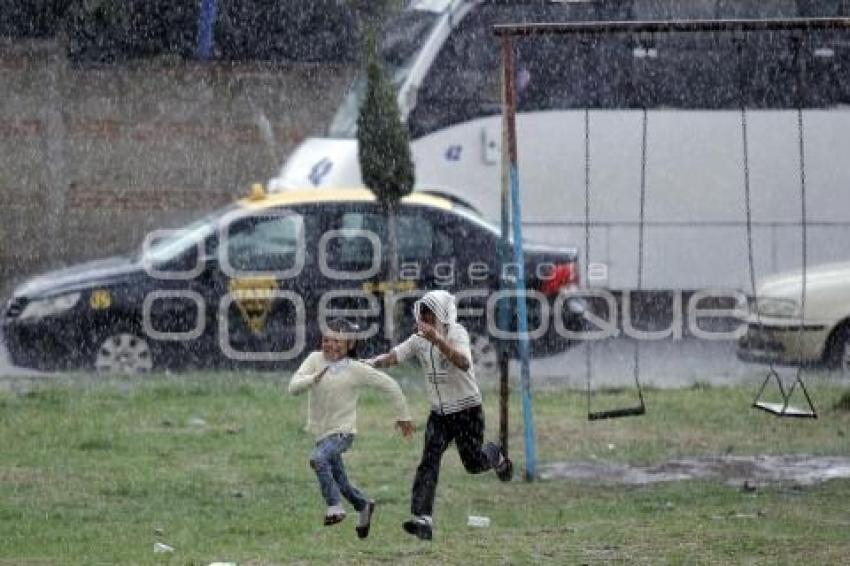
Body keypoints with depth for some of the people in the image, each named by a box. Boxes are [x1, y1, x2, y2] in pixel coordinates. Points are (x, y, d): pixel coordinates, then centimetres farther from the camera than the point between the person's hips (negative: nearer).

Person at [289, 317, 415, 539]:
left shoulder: (356, 369, -11)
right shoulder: (315, 360, -5)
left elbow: (389, 385, -2)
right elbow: (293, 387, -17)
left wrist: (403, 415, 3)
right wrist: (314, 379, -36)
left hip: (343, 431, -5)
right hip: (321, 432, 5)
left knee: (318, 458, -32)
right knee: (340, 482, 17)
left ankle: (334, 506, -21)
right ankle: (363, 507, 44)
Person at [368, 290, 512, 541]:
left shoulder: (456, 333, -17)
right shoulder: (419, 340, 0)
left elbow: (464, 364, -35)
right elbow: (393, 357, -9)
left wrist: (438, 340, -47)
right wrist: (371, 363, -31)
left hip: (467, 409, -4)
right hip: (439, 413, 4)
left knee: (474, 463, 6)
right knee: (429, 462, -13)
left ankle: (496, 456, 44)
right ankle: (423, 520, -20)